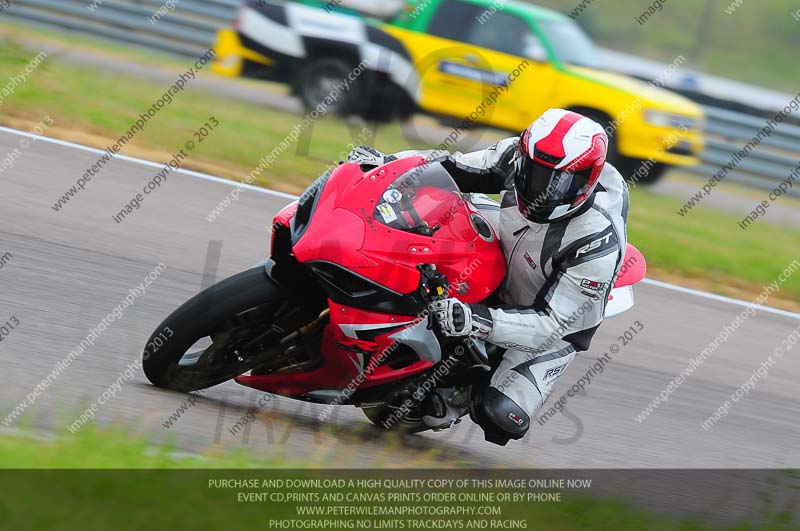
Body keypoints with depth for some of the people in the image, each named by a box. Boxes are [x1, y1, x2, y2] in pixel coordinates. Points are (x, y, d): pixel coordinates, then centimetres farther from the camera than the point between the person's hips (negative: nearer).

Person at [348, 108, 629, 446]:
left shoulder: (599, 243, -39)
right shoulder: (520, 156, -24)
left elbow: (552, 323, -37)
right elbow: (453, 167, -5)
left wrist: (475, 321, -51)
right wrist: (386, 162, -19)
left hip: (557, 319, -5)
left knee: (501, 414, -24)